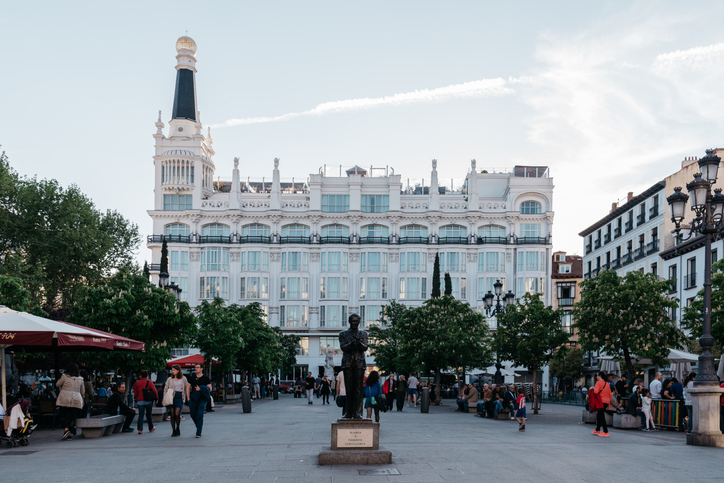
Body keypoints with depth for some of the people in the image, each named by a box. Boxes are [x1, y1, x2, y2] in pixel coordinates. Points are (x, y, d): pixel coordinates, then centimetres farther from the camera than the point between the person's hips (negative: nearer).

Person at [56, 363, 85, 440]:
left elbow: (57, 384, 11)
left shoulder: (65, 376, -3)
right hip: (76, 400, 3)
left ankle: (66, 429, -17)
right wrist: (81, 399, 33)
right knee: (72, 417, 6)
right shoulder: (80, 379, 9)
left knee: (63, 416, 4)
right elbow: (83, 392, 17)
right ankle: (70, 434, 3)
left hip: (65, 399, -3)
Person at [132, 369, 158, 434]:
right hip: (148, 401, -1)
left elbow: (135, 393, 8)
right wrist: (156, 398, 2)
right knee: (149, 415, 11)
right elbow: (154, 391, -9)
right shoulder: (149, 382, -2)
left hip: (140, 401, 1)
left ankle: (140, 429, -13)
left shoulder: (137, 383, 5)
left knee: (140, 415, 0)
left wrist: (136, 400, 20)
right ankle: (151, 428, 22)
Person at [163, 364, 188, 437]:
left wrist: (187, 397, 5)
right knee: (172, 415, 1)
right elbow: (165, 389, 10)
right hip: (171, 397, 2)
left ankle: (178, 429, 5)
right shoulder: (170, 379, 9)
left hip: (179, 397, -2)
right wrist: (164, 399, 2)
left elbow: (187, 388, 12)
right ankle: (173, 431, 11)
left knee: (177, 414, -15)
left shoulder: (183, 379, 7)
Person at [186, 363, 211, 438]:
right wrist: (188, 398, 4)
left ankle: (198, 433, -8)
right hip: (193, 399, 4)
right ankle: (199, 426, 35)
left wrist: (200, 389, -15)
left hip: (202, 399, -4)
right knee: (193, 415, 7)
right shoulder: (192, 378, 9)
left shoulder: (206, 378, 1)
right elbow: (188, 388, 13)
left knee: (199, 415, -10)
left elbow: (210, 389, -1)